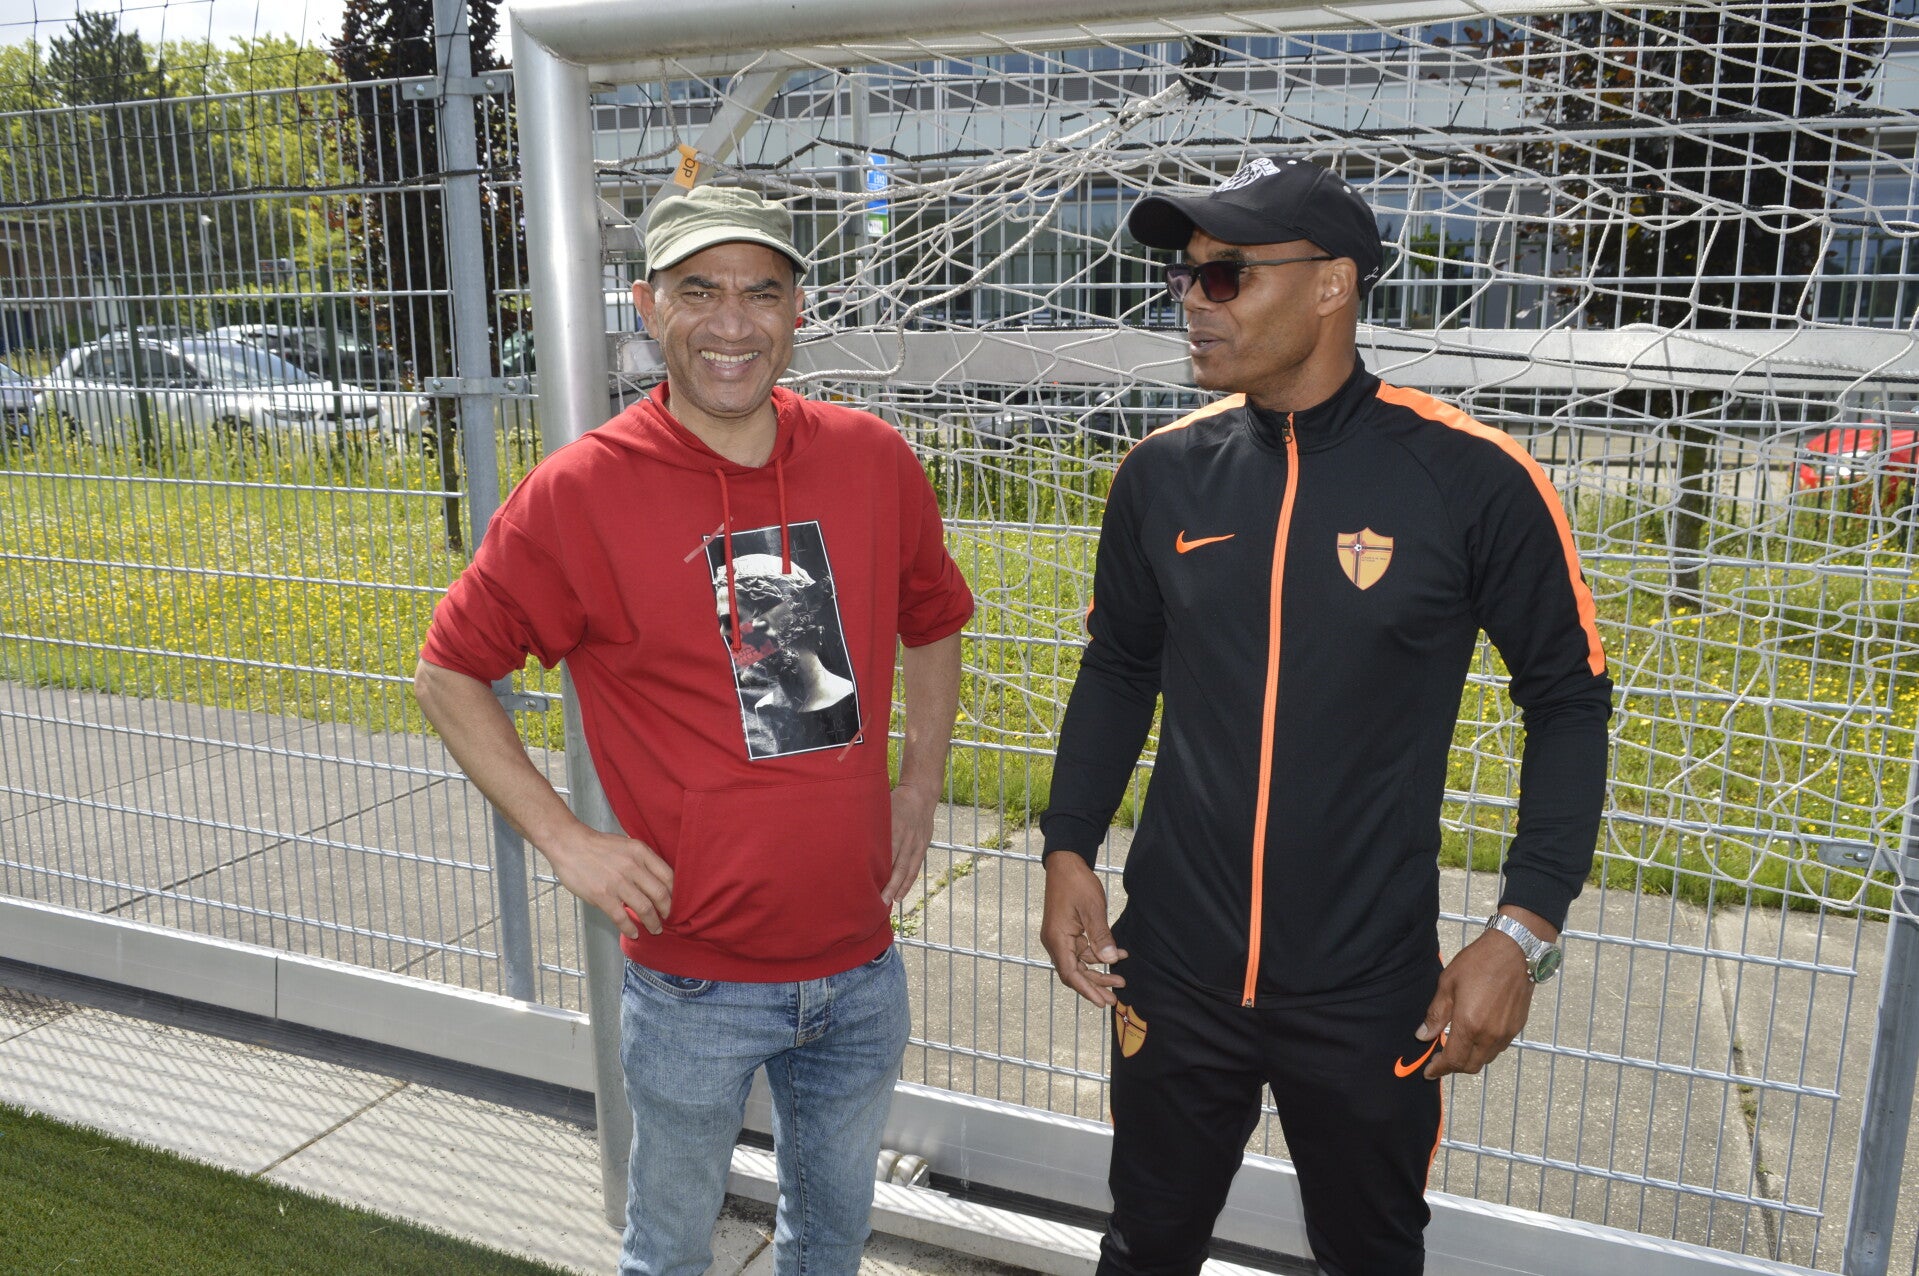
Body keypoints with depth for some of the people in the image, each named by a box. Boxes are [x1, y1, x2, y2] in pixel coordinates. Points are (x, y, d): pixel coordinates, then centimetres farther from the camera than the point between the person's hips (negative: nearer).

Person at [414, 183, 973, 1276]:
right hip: (696, 978, -3)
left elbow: (933, 627, 14)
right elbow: (448, 673, -2)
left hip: (860, 961, 4)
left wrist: (919, 792, 6)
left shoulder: (874, 460, -3)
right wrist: (565, 839, -9)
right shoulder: (581, 491, -13)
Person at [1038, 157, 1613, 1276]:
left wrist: (1526, 930, -9)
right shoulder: (1165, 471, -2)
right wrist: (1070, 852, 3)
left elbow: (1569, 696, -4)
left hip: (1370, 988, -2)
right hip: (1174, 971, 3)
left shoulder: (1472, 476, -12)